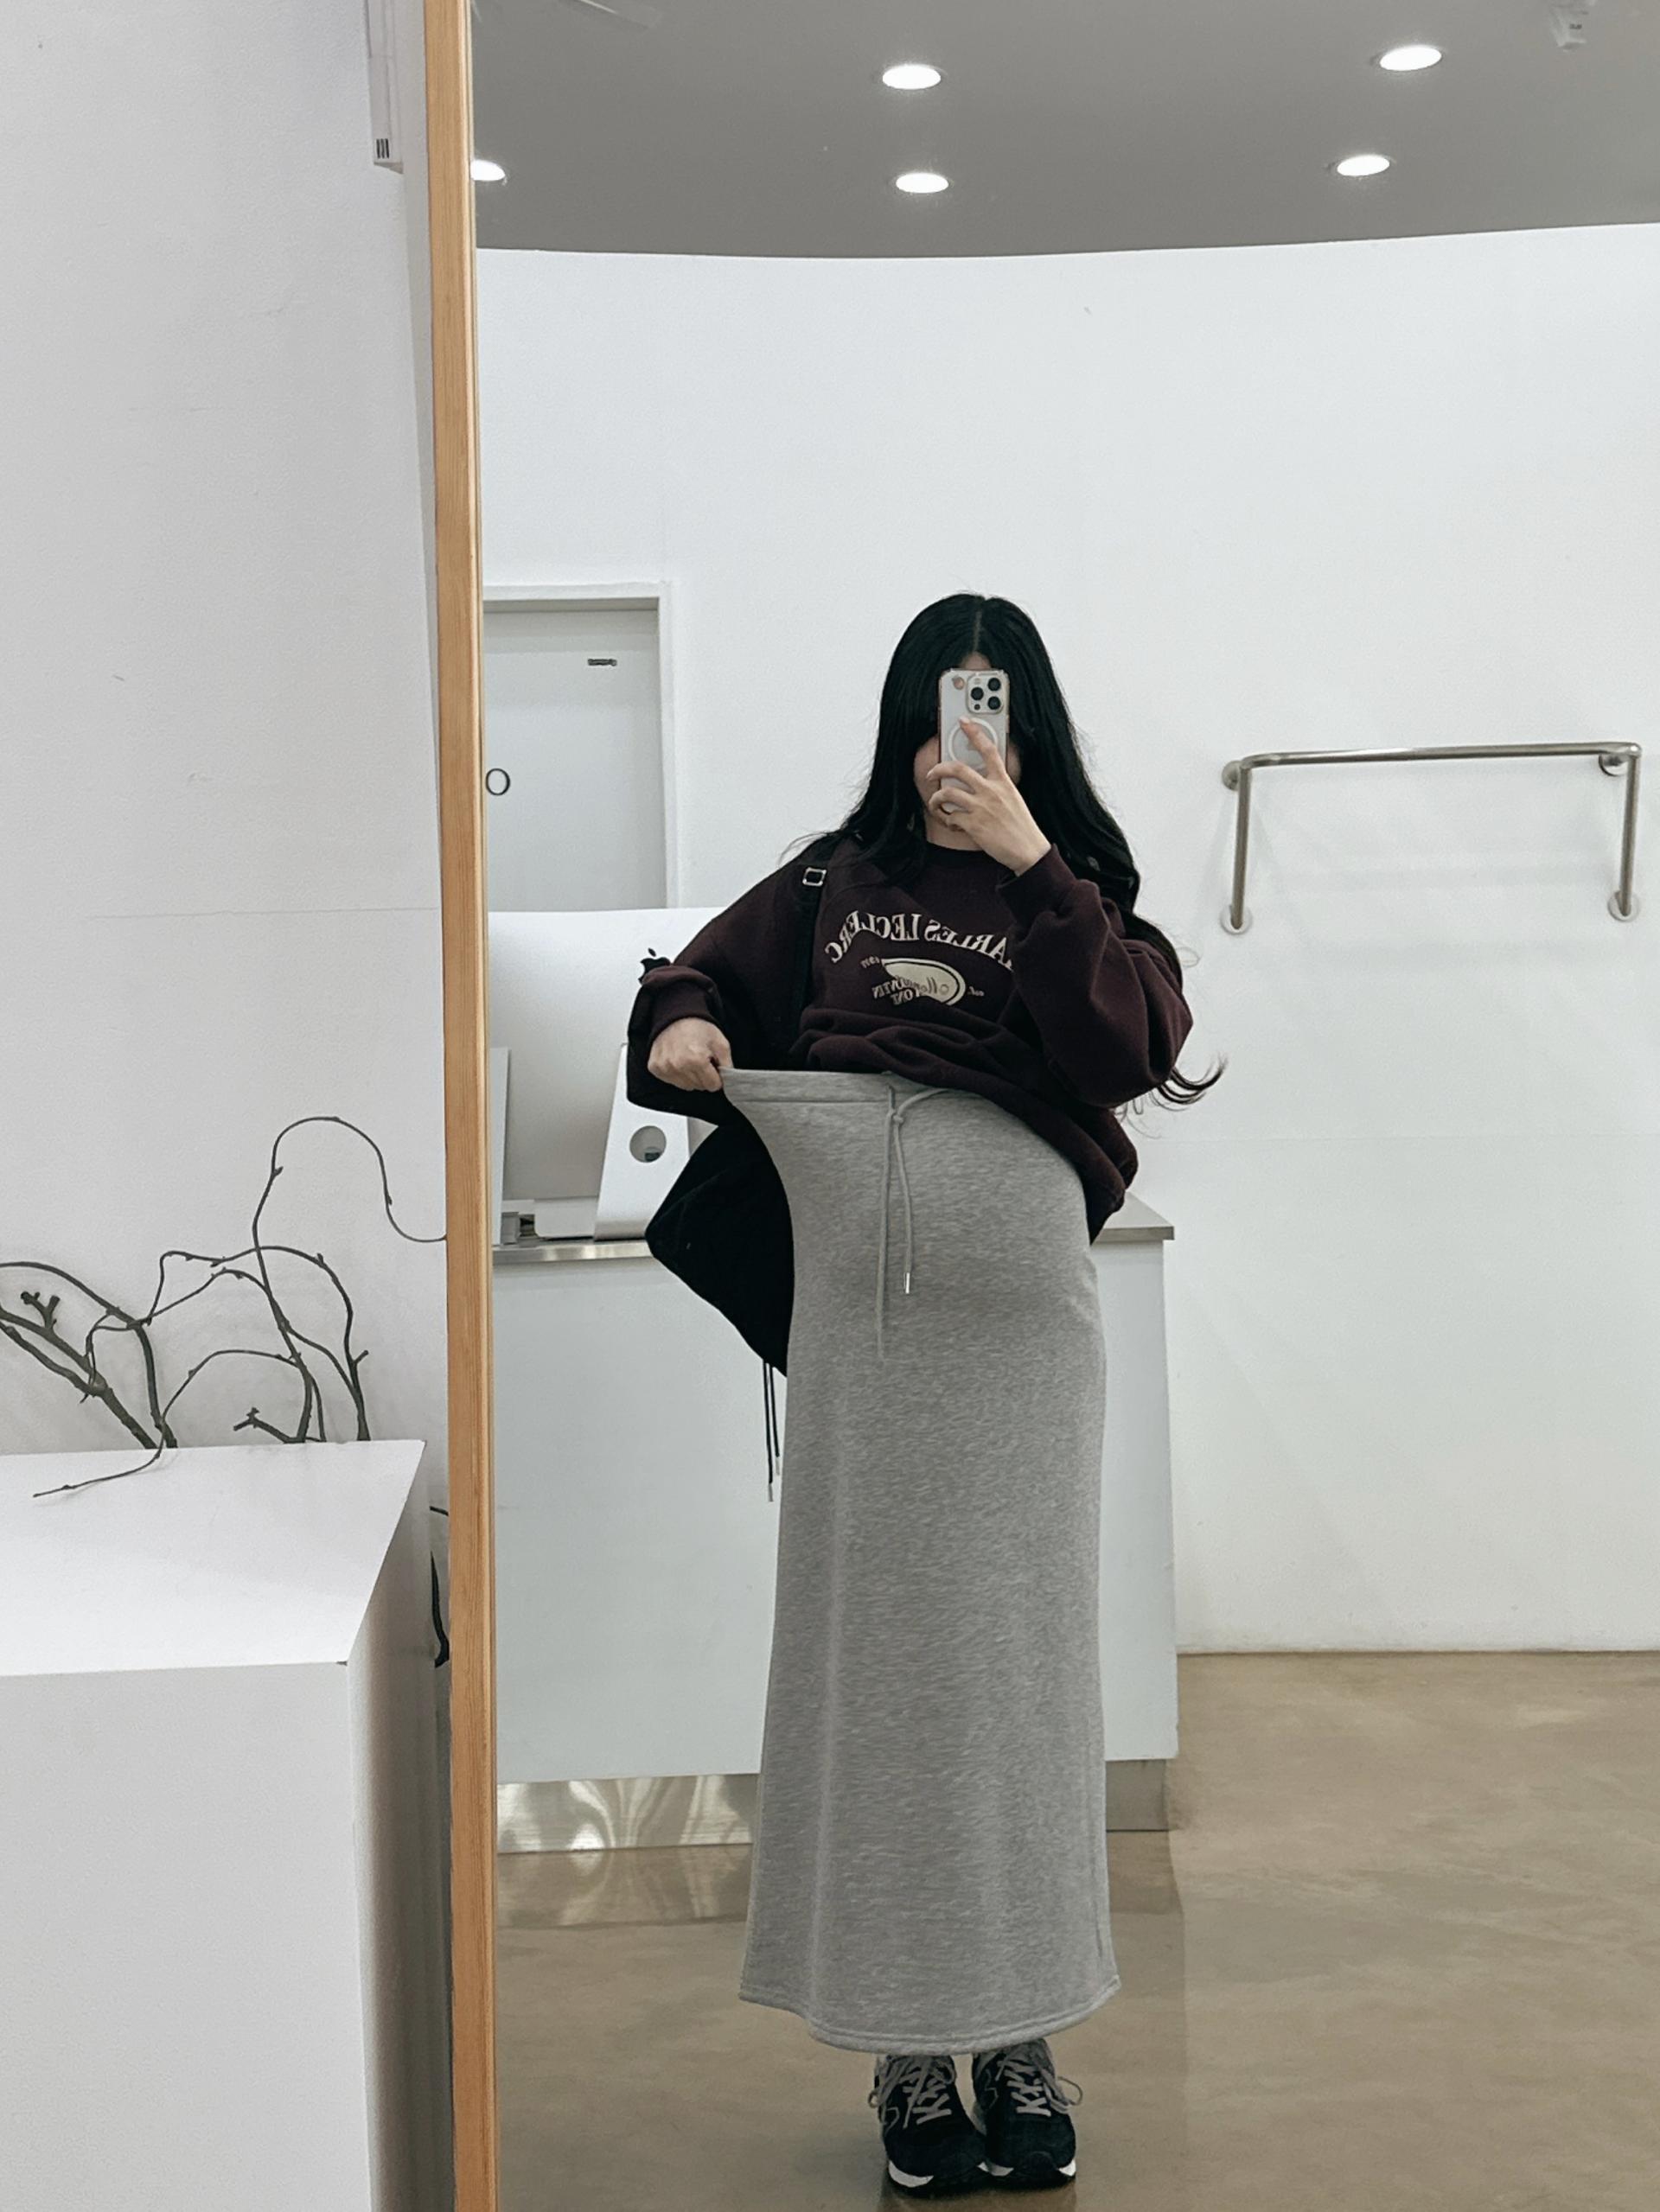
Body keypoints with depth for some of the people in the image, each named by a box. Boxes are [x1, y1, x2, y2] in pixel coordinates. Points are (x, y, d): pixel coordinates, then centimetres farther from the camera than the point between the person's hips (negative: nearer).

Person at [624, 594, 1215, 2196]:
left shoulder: (1077, 892, 5)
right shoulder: (836, 880, 12)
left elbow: (1137, 1049, -12)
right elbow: (703, 981, 19)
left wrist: (1031, 866, -17)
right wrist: (679, 1030, -4)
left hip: (1014, 1307, -2)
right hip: (853, 1309, 2)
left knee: (1011, 1646, 4)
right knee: (870, 1652, 5)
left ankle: (1020, 2040, 16)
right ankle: (908, 2048, 16)